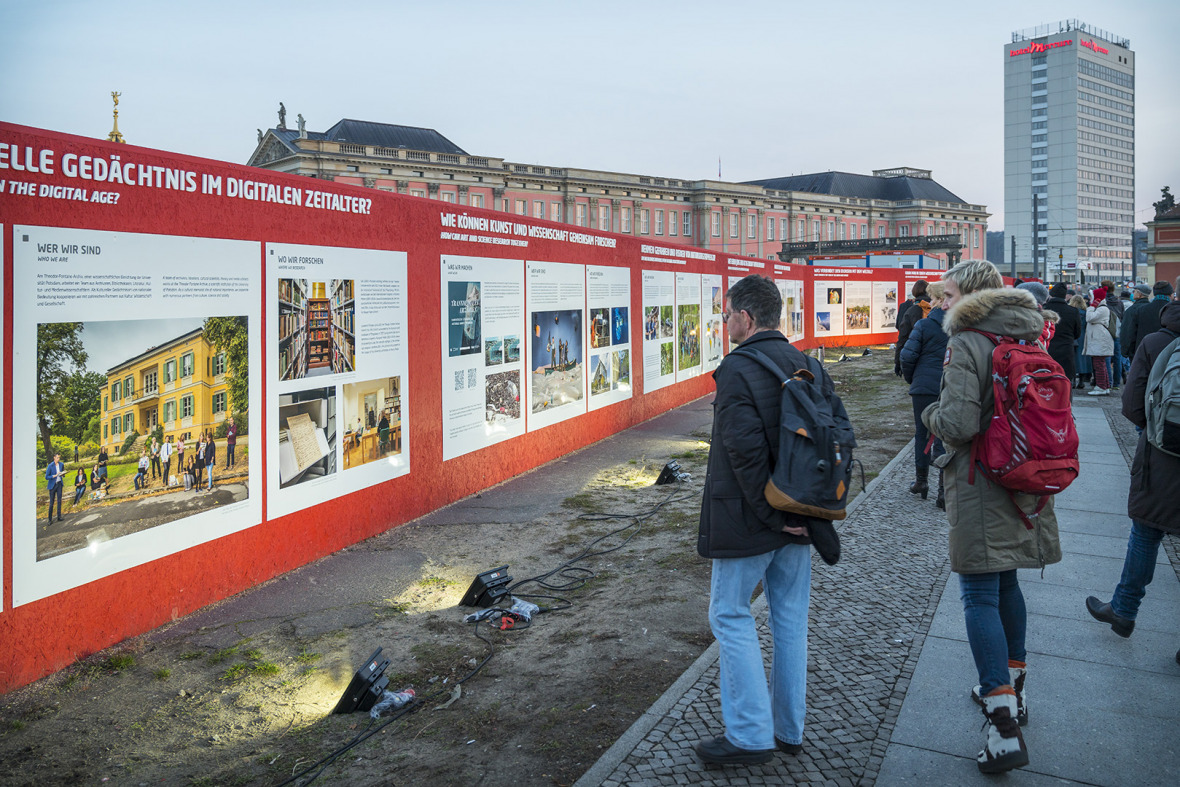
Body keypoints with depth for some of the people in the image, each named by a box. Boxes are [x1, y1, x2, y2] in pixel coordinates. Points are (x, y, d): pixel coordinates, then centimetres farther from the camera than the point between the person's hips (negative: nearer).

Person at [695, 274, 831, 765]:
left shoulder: (737, 370, -18)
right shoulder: (808, 366, 5)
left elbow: (745, 449, -26)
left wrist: (769, 512, -17)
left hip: (747, 521, -7)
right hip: (799, 519, 7)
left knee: (730, 615, 7)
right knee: (790, 617, 15)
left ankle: (751, 734, 11)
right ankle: (789, 729, 28)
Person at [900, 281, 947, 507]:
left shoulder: (924, 324, -9)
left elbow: (908, 355, -11)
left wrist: (911, 379, 6)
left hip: (924, 387, -2)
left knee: (922, 434, 14)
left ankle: (921, 481, 25)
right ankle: (944, 490, 2)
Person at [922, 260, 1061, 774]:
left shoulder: (966, 343, -16)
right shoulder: (1029, 339, 9)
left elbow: (959, 423, -24)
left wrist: (931, 414, -4)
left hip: (980, 485, -8)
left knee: (980, 595, -4)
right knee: (1006, 583, 21)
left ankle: (1004, 726, -5)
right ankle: (1010, 687, 36)